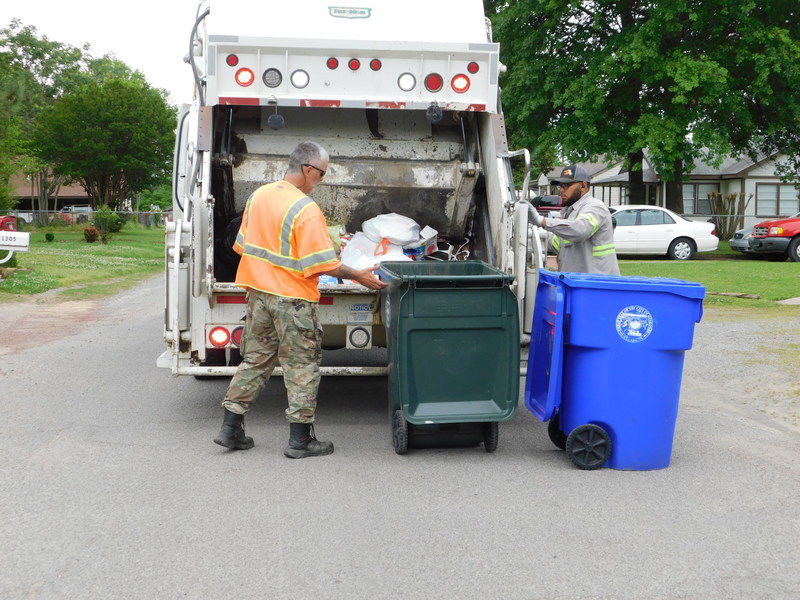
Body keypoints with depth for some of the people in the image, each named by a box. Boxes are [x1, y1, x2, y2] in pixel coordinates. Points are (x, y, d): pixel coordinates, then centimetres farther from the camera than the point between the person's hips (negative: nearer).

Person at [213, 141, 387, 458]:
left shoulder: (259, 195, 6)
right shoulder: (306, 210, -19)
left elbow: (243, 244, 15)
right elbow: (321, 263, -20)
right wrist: (357, 275, -9)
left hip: (258, 292, 8)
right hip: (292, 299, -7)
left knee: (254, 360, 16)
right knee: (302, 366, 3)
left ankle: (230, 428, 18)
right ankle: (300, 439, 7)